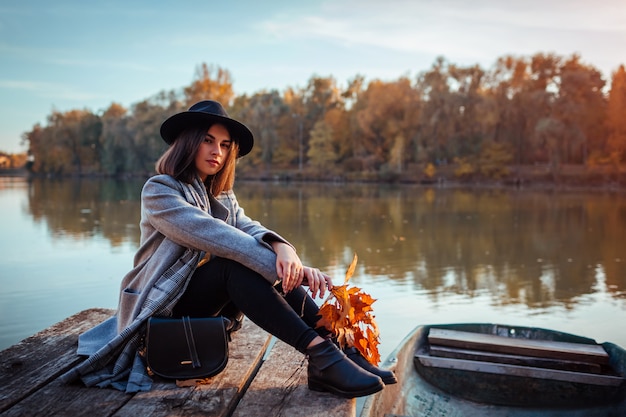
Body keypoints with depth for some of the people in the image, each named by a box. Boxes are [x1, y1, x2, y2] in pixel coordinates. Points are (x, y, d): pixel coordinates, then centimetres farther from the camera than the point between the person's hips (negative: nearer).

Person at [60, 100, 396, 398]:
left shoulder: (223, 197, 11)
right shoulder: (158, 190, -10)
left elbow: (251, 229, -10)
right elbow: (207, 233, -28)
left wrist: (283, 249, -34)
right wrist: (273, 263, -39)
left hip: (210, 300, 6)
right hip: (164, 303, -6)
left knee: (266, 255, -22)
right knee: (237, 264, -33)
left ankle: (338, 347, -29)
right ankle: (321, 355, -41)